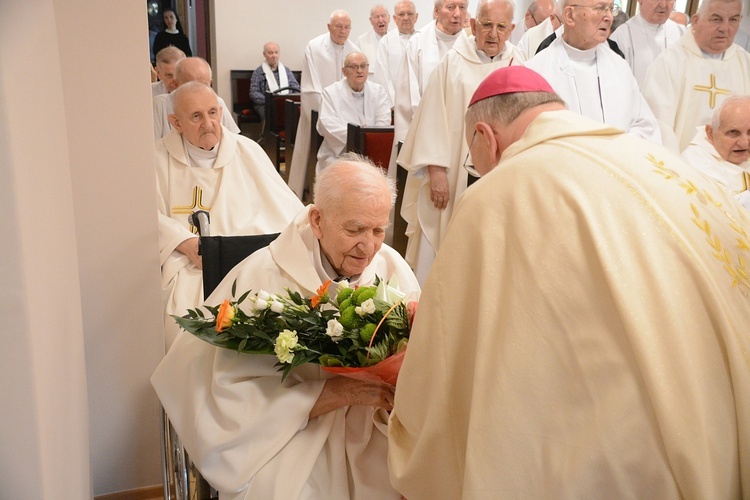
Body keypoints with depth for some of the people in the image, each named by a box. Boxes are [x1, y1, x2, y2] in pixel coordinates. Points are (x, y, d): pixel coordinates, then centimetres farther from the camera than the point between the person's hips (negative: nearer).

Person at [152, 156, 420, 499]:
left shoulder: (393, 268, -2)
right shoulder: (259, 278, -15)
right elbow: (232, 396, -17)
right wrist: (337, 392, -24)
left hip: (378, 433, 4)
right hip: (290, 434, -3)